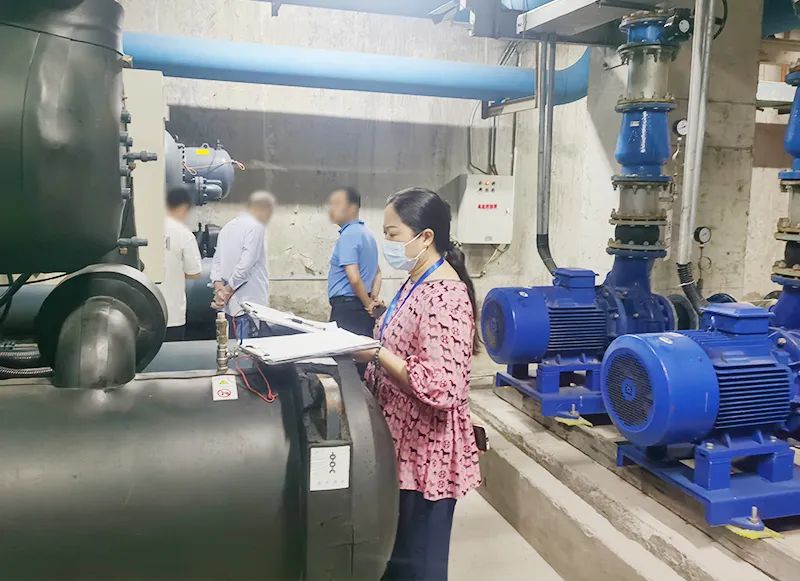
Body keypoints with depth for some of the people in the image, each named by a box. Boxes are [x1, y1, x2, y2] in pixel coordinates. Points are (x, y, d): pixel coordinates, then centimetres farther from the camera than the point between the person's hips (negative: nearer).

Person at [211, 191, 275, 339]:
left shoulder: (228, 227, 16)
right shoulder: (256, 227, -10)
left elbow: (217, 261, 13)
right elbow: (246, 264, -17)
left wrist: (219, 287, 0)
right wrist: (227, 291, -8)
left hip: (230, 305, 9)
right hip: (250, 305, -9)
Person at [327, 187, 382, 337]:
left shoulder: (348, 235, -14)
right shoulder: (366, 233, 15)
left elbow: (354, 278, -22)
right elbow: (377, 273, 23)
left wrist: (368, 304, -10)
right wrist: (374, 298, 12)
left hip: (347, 307, -9)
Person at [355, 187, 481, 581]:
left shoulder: (444, 295, -23)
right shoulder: (417, 283, 8)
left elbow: (440, 388, -30)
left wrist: (376, 353, -23)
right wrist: (368, 341, 5)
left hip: (425, 452, -9)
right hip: (405, 444, 10)